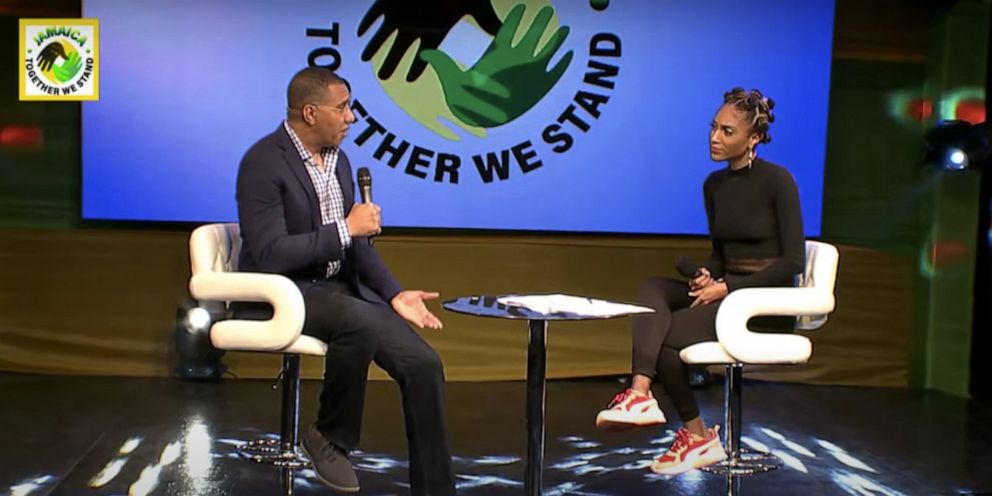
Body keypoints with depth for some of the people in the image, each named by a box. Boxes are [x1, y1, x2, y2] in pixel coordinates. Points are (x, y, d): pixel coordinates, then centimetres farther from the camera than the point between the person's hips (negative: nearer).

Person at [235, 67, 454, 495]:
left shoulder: (338, 159, 10)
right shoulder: (263, 163, -14)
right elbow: (268, 256, -22)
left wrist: (394, 294, 0)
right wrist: (345, 228, -19)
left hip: (343, 289, 7)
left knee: (423, 364, -12)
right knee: (360, 321, -37)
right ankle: (329, 436, -11)